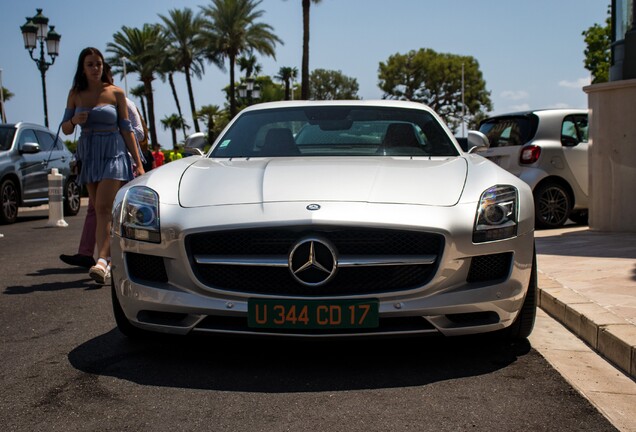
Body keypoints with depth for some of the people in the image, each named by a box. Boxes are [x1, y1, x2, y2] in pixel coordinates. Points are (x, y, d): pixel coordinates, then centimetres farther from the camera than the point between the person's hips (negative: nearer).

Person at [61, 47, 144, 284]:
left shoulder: (115, 93, 0)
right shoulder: (75, 94, 8)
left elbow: (126, 129, 2)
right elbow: (65, 129, 12)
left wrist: (138, 163, -1)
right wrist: (74, 120, -13)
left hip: (113, 153, -4)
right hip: (88, 155, 4)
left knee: (103, 208, -18)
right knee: (98, 210, 6)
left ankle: (102, 261, -27)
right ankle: (110, 259, 14)